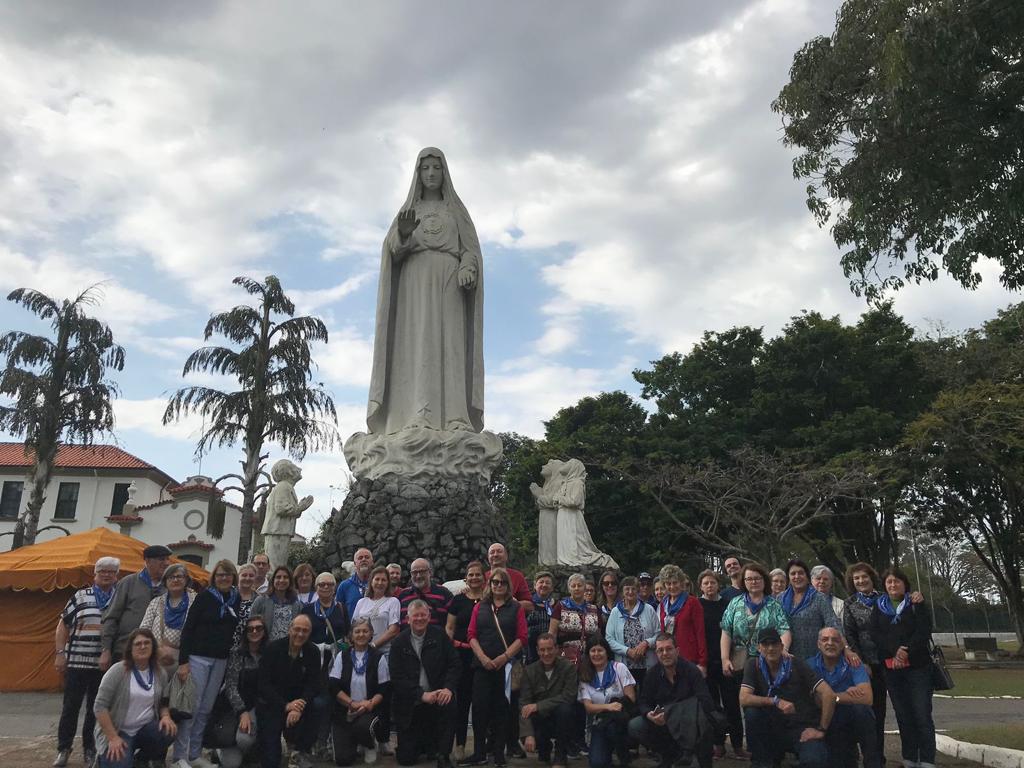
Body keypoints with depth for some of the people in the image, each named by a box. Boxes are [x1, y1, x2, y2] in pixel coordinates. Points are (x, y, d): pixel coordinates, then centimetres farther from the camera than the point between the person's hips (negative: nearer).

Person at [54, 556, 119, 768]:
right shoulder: (80, 597, 4)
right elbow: (63, 626, 6)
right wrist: (60, 653, -2)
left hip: (106, 665, 1)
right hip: (77, 661, -1)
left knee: (97, 708, 8)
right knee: (70, 706, 4)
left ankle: (90, 748, 20)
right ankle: (64, 748, 18)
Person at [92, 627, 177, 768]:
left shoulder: (160, 674, 3)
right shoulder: (118, 671, -13)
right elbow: (100, 706, -15)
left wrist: (166, 716, -10)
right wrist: (113, 738, -19)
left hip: (145, 729, 4)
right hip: (118, 731, -4)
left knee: (168, 731, -26)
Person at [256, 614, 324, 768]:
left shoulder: (313, 652, -4)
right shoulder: (273, 648, -12)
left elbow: (314, 684, -9)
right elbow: (263, 684, -16)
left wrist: (299, 706, -29)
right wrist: (285, 705, -27)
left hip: (297, 701, 2)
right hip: (271, 703, -2)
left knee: (319, 706, -26)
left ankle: (302, 752, -8)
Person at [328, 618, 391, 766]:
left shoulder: (379, 658, -1)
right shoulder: (342, 656, 3)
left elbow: (384, 689, -3)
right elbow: (333, 687, -4)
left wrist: (370, 704, -21)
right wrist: (352, 703, -16)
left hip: (370, 709, -1)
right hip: (344, 710, 2)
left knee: (363, 726, -36)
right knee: (343, 759, -11)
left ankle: (370, 746, 1)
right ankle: (354, 741, 26)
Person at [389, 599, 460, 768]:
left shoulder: (439, 635, 1)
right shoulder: (399, 642, -2)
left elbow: (453, 664, -2)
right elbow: (397, 678, -9)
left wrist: (449, 688, -20)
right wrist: (422, 695, -20)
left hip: (436, 696, 0)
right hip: (410, 704, 0)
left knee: (449, 703, -34)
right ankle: (423, 744, 35)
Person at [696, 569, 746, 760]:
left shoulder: (727, 604, 7)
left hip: (726, 659, 0)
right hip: (706, 661, 0)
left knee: (731, 702, -1)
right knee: (712, 703, 4)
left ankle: (737, 744, 5)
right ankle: (718, 744, 12)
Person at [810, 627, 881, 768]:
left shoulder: (852, 663, -9)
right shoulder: (811, 665, -5)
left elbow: (867, 698, -21)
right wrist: (847, 694, -16)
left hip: (856, 720, 0)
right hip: (828, 723, 0)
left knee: (860, 708, -30)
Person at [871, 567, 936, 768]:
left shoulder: (916, 604, 7)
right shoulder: (878, 607, 12)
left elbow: (923, 631, -5)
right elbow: (876, 634, 1)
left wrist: (907, 652, -17)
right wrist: (895, 652, -15)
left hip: (917, 666, -2)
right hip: (891, 668, 2)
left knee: (922, 714, -7)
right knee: (903, 715, 6)